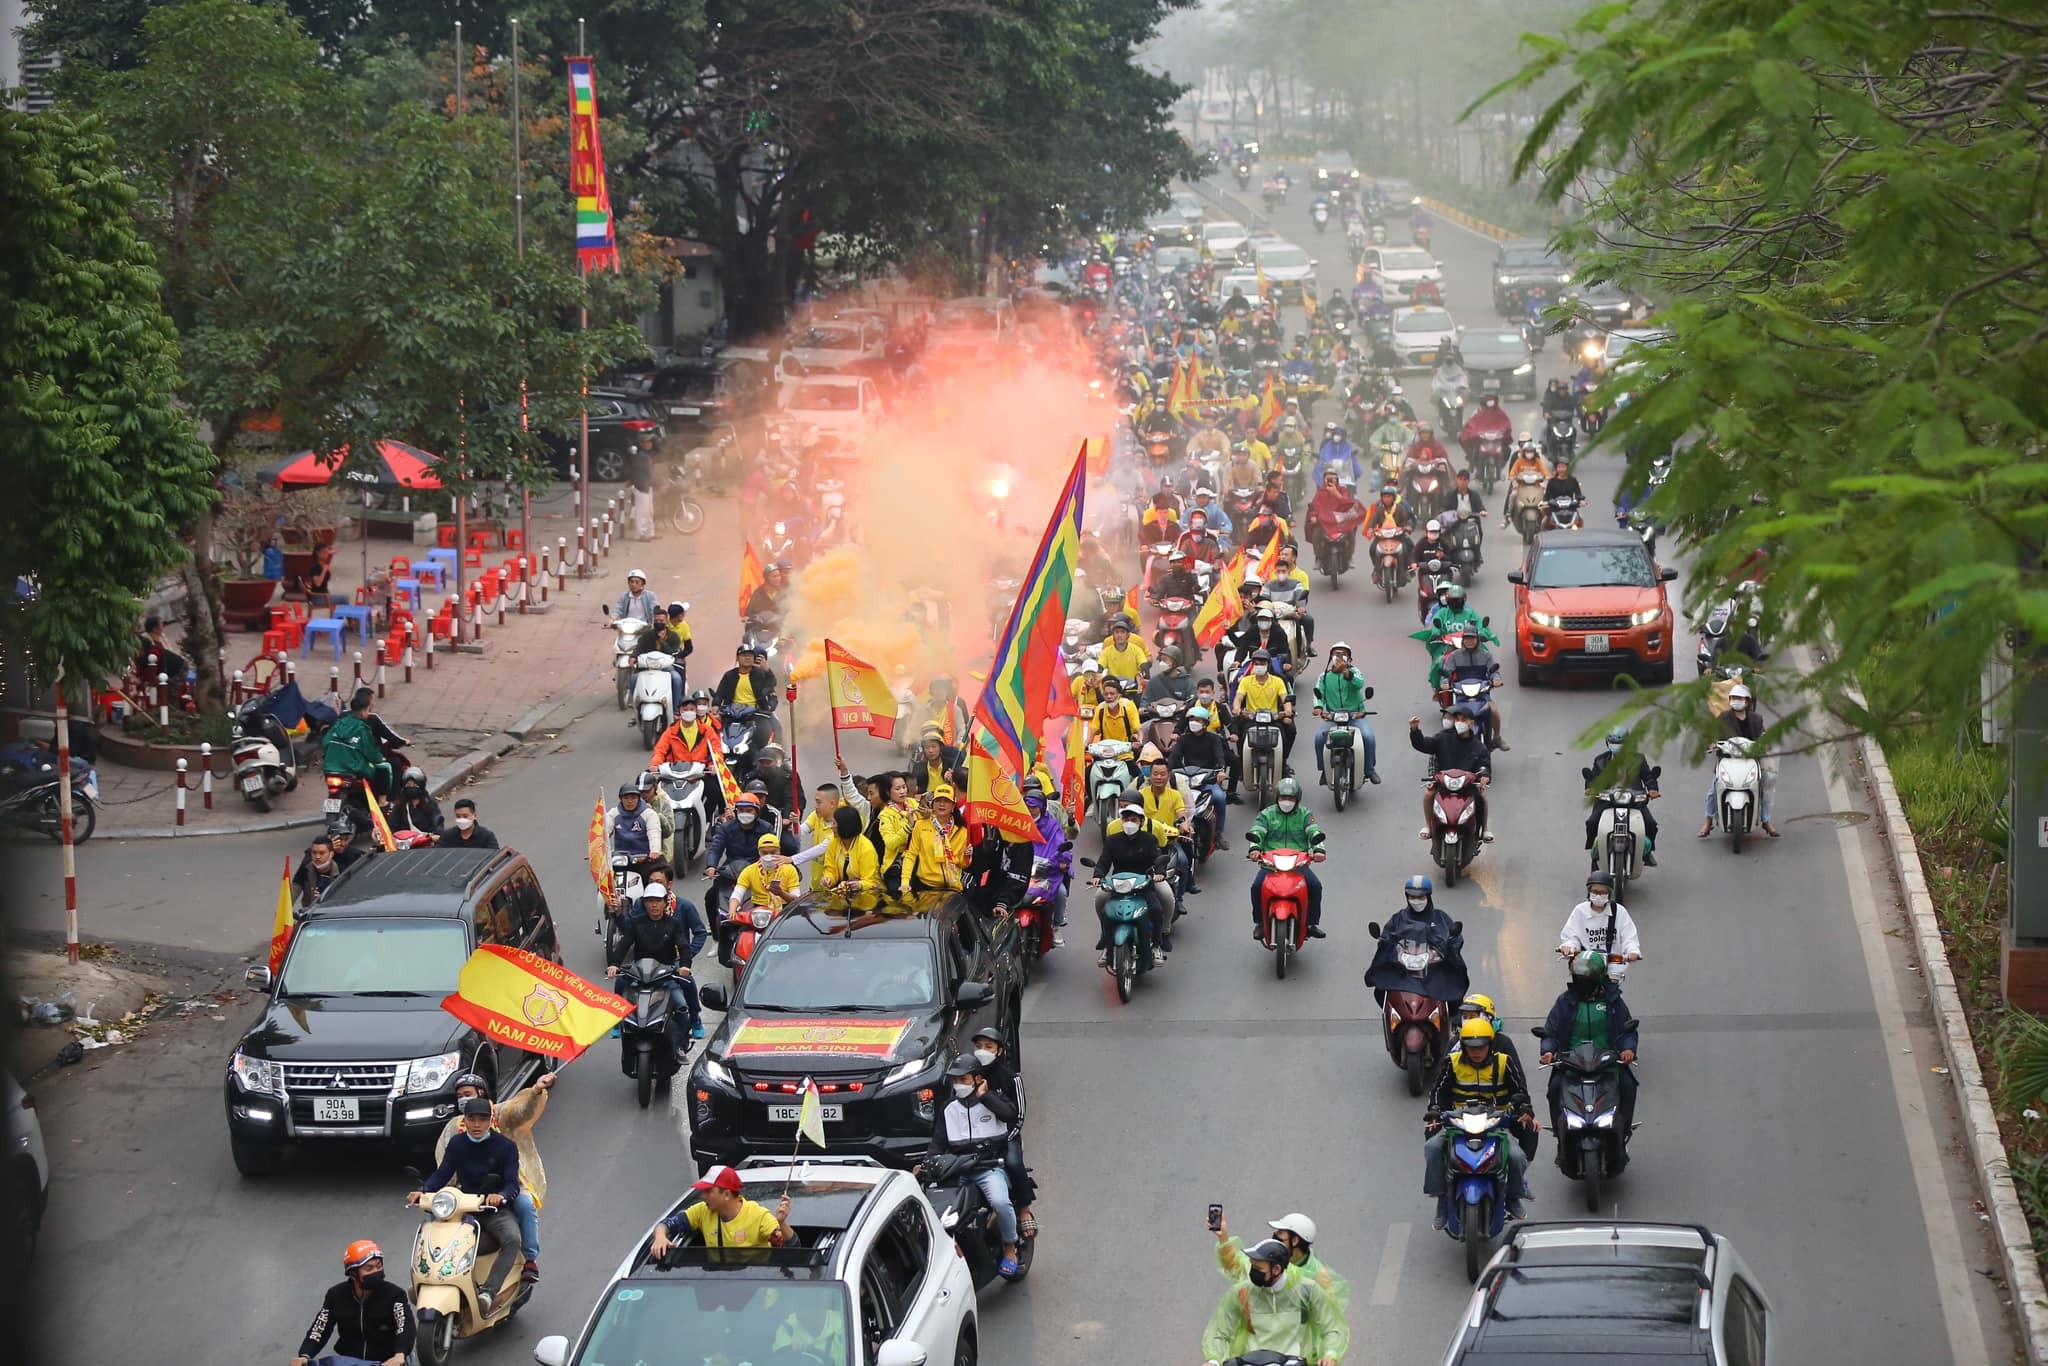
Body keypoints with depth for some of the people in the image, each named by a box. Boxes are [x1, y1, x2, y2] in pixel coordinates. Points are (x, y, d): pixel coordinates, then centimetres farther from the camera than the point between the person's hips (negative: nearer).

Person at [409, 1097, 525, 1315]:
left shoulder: (506, 1146, -3)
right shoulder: (457, 1146, 8)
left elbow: (513, 1184, -10)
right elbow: (441, 1174, 2)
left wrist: (501, 1196, -34)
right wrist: (423, 1191, -19)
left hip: (496, 1210, -3)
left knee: (512, 1239, -34)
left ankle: (489, 1292, -44)